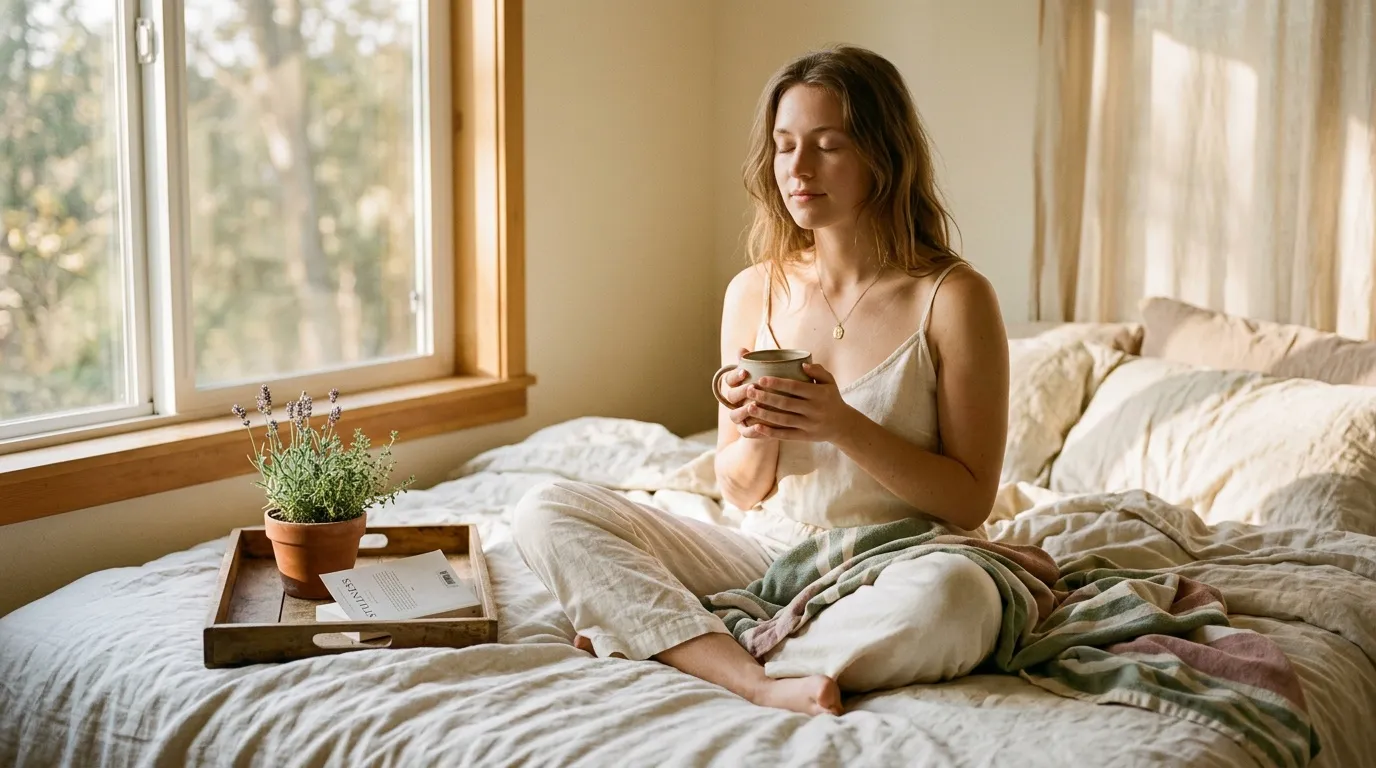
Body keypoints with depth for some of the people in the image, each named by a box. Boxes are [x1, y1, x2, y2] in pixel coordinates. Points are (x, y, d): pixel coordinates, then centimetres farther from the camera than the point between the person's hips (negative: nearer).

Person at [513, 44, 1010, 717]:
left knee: (955, 594, -40)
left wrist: (846, 427, -20)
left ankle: (663, 640, -24)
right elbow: (740, 491, 8)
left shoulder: (952, 297, -7)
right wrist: (756, 435, -15)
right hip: (766, 553, 4)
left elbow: (971, 501, -8)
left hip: (895, 567, -3)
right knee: (546, 513, -12)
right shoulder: (754, 291, 4)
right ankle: (758, 683, -27)